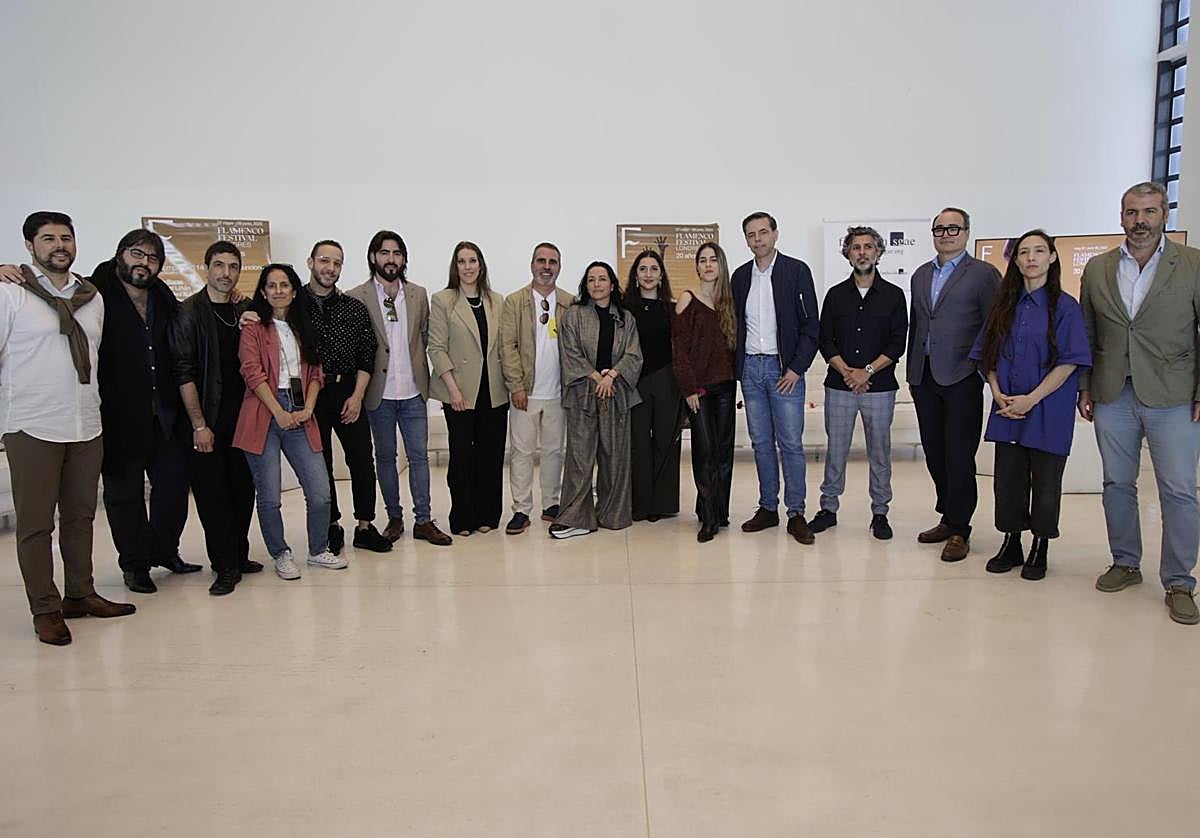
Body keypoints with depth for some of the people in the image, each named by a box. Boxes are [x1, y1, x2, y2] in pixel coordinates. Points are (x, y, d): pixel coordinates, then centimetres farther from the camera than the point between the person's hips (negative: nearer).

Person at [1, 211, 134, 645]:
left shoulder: (92, 297, 12)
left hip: (86, 426, 5)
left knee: (81, 516, 13)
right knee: (35, 523, 2)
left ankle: (81, 594, 25)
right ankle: (45, 609, 12)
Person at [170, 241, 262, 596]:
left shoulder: (246, 310, 9)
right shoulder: (189, 312, -5)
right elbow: (184, 372, -10)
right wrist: (199, 424, -13)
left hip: (241, 415, 5)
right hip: (207, 419, -4)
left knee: (243, 488, 9)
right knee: (212, 493, 0)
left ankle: (239, 556, 23)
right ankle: (225, 567, 9)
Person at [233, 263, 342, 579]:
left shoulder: (303, 328, 19)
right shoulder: (254, 327, 3)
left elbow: (315, 372, 13)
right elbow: (252, 373, -7)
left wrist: (307, 409, -2)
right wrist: (280, 413, -13)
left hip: (300, 418, 4)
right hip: (265, 416, -4)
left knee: (320, 492, -1)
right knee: (269, 497, 0)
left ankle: (318, 550, 18)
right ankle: (281, 555, 18)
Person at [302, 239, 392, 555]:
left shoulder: (354, 308, 5)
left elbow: (367, 353, 4)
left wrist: (357, 395, -4)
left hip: (348, 393, 1)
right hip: (310, 395, -1)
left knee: (363, 460, 1)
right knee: (320, 464, 7)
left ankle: (364, 527, 14)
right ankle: (332, 527, 21)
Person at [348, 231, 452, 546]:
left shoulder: (418, 294, 6)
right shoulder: (356, 297, -5)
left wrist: (420, 374, 7)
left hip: (413, 390, 2)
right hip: (379, 392, -2)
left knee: (419, 455, 5)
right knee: (385, 457, 9)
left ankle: (423, 521, 13)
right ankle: (394, 518, 22)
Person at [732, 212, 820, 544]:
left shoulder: (796, 270, -2)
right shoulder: (740, 276, 10)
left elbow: (811, 323, -5)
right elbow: (736, 325, 13)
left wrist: (797, 368, -12)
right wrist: (737, 366, 3)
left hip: (784, 369, -4)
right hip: (750, 368, 4)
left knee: (790, 443, -2)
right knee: (761, 442, 9)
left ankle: (796, 513, 6)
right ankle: (768, 508, 18)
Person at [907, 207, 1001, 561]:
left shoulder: (983, 274, -2)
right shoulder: (921, 275, 16)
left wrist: (988, 373, -10)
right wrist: (913, 372, 15)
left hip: (961, 377, -6)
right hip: (925, 378, 6)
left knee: (959, 456, -2)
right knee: (934, 453, 11)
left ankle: (958, 530, 8)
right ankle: (948, 517, 24)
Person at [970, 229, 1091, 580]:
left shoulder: (1065, 306, -5)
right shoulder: (1004, 306, 8)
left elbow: (1069, 362, -10)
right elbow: (988, 356, 10)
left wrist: (1031, 399, -16)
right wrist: (998, 393, -5)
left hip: (1048, 411, -4)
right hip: (1007, 408, 4)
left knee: (1045, 482, 6)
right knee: (1008, 479, 8)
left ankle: (1039, 551, 20)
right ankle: (1011, 545, 23)